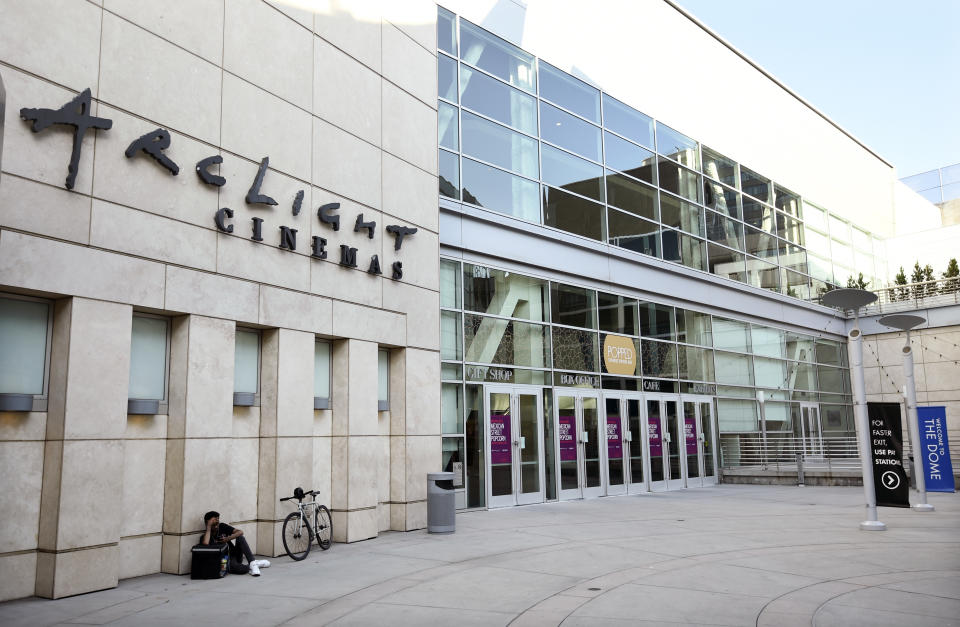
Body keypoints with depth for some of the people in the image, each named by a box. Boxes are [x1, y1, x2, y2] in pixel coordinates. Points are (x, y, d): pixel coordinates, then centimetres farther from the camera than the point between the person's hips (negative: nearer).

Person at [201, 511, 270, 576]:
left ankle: (252, 563, -27)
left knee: (240, 538, -22)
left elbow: (240, 532, -4)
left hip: (235, 555, 5)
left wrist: (228, 538, -19)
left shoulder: (222, 526, 3)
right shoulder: (205, 536, -8)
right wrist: (209, 526, -25)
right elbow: (205, 544, -34)